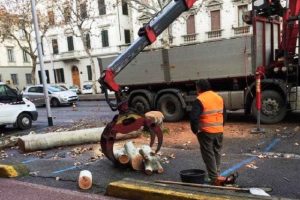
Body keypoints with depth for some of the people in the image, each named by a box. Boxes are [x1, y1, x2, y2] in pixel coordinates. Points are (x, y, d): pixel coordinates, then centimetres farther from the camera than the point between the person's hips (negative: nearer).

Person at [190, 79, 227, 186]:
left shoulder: (199, 100, -14)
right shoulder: (219, 98, 10)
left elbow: (193, 117, -21)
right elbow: (224, 114, 17)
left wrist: (195, 130, -9)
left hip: (206, 132, -7)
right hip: (219, 131, 7)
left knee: (208, 154, 2)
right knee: (217, 153, 17)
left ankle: (214, 177, 3)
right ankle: (216, 175, 26)